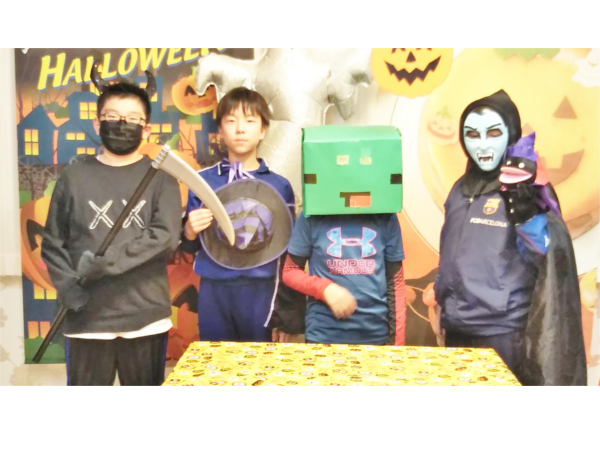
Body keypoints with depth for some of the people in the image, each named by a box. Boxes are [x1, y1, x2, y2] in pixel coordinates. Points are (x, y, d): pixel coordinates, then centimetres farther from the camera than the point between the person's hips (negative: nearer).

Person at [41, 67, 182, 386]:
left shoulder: (160, 176, 3)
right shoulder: (75, 175, 5)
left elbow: (165, 237, -9)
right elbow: (52, 244, 5)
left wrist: (110, 261, -20)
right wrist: (68, 287, -11)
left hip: (146, 315, 0)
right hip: (87, 315, 1)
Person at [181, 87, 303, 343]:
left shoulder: (279, 186, 1)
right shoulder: (202, 180, 2)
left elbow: (289, 253, 3)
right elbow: (189, 248, 9)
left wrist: (287, 313, 1)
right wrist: (189, 232, -13)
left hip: (262, 293, -1)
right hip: (214, 293, 1)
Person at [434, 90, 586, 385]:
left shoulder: (529, 187, -8)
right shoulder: (462, 189, 8)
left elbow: (549, 256, -17)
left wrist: (523, 206, -29)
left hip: (505, 333, -5)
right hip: (457, 328, 6)